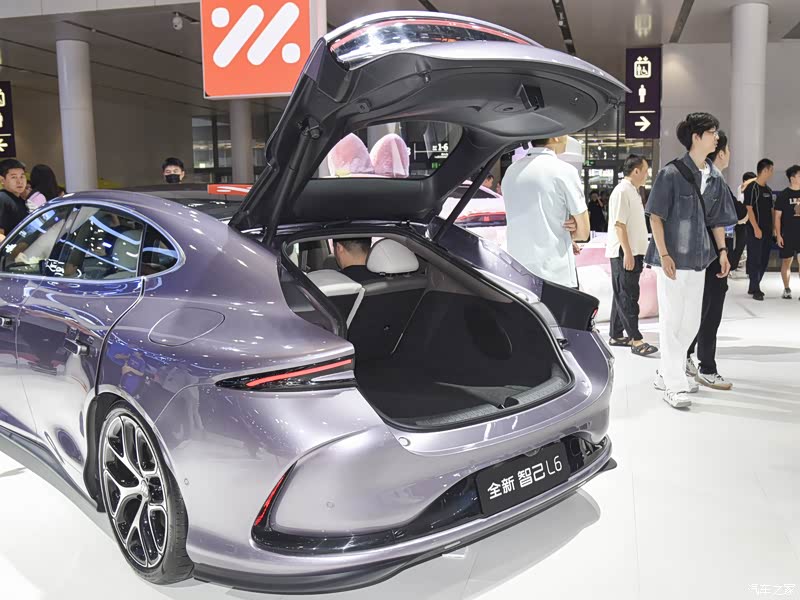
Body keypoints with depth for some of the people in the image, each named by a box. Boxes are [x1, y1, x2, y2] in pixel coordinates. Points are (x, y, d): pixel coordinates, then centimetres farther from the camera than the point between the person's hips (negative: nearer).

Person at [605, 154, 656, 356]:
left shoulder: (633, 192, 17)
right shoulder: (622, 191, -13)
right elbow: (619, 224, -19)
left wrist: (635, 253, 19)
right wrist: (627, 253, -23)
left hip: (633, 252, 10)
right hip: (624, 253, -10)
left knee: (623, 295, 12)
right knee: (628, 297, -8)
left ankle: (616, 336, 19)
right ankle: (636, 340, -7)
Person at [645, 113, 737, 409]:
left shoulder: (715, 176, 9)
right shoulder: (671, 173, -9)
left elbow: (717, 218, 16)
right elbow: (656, 217, -9)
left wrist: (722, 250, 8)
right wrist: (664, 255, -15)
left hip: (698, 259, 7)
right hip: (672, 259, -7)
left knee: (691, 323, 12)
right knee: (671, 321, -1)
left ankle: (666, 373, 28)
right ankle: (673, 385, 7)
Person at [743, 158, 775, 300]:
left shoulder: (768, 190, 14)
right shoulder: (752, 188, -9)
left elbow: (771, 209, 20)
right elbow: (749, 209, -13)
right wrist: (756, 228, -18)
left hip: (767, 230, 8)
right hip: (756, 230, -8)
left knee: (764, 260, 11)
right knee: (755, 259, -4)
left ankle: (753, 287, 20)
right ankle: (756, 290, 1)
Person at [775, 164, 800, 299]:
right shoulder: (783, 195, -2)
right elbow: (778, 216, -3)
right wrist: (778, 235, -8)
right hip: (788, 235, -2)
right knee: (786, 261, 6)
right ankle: (786, 289, 17)